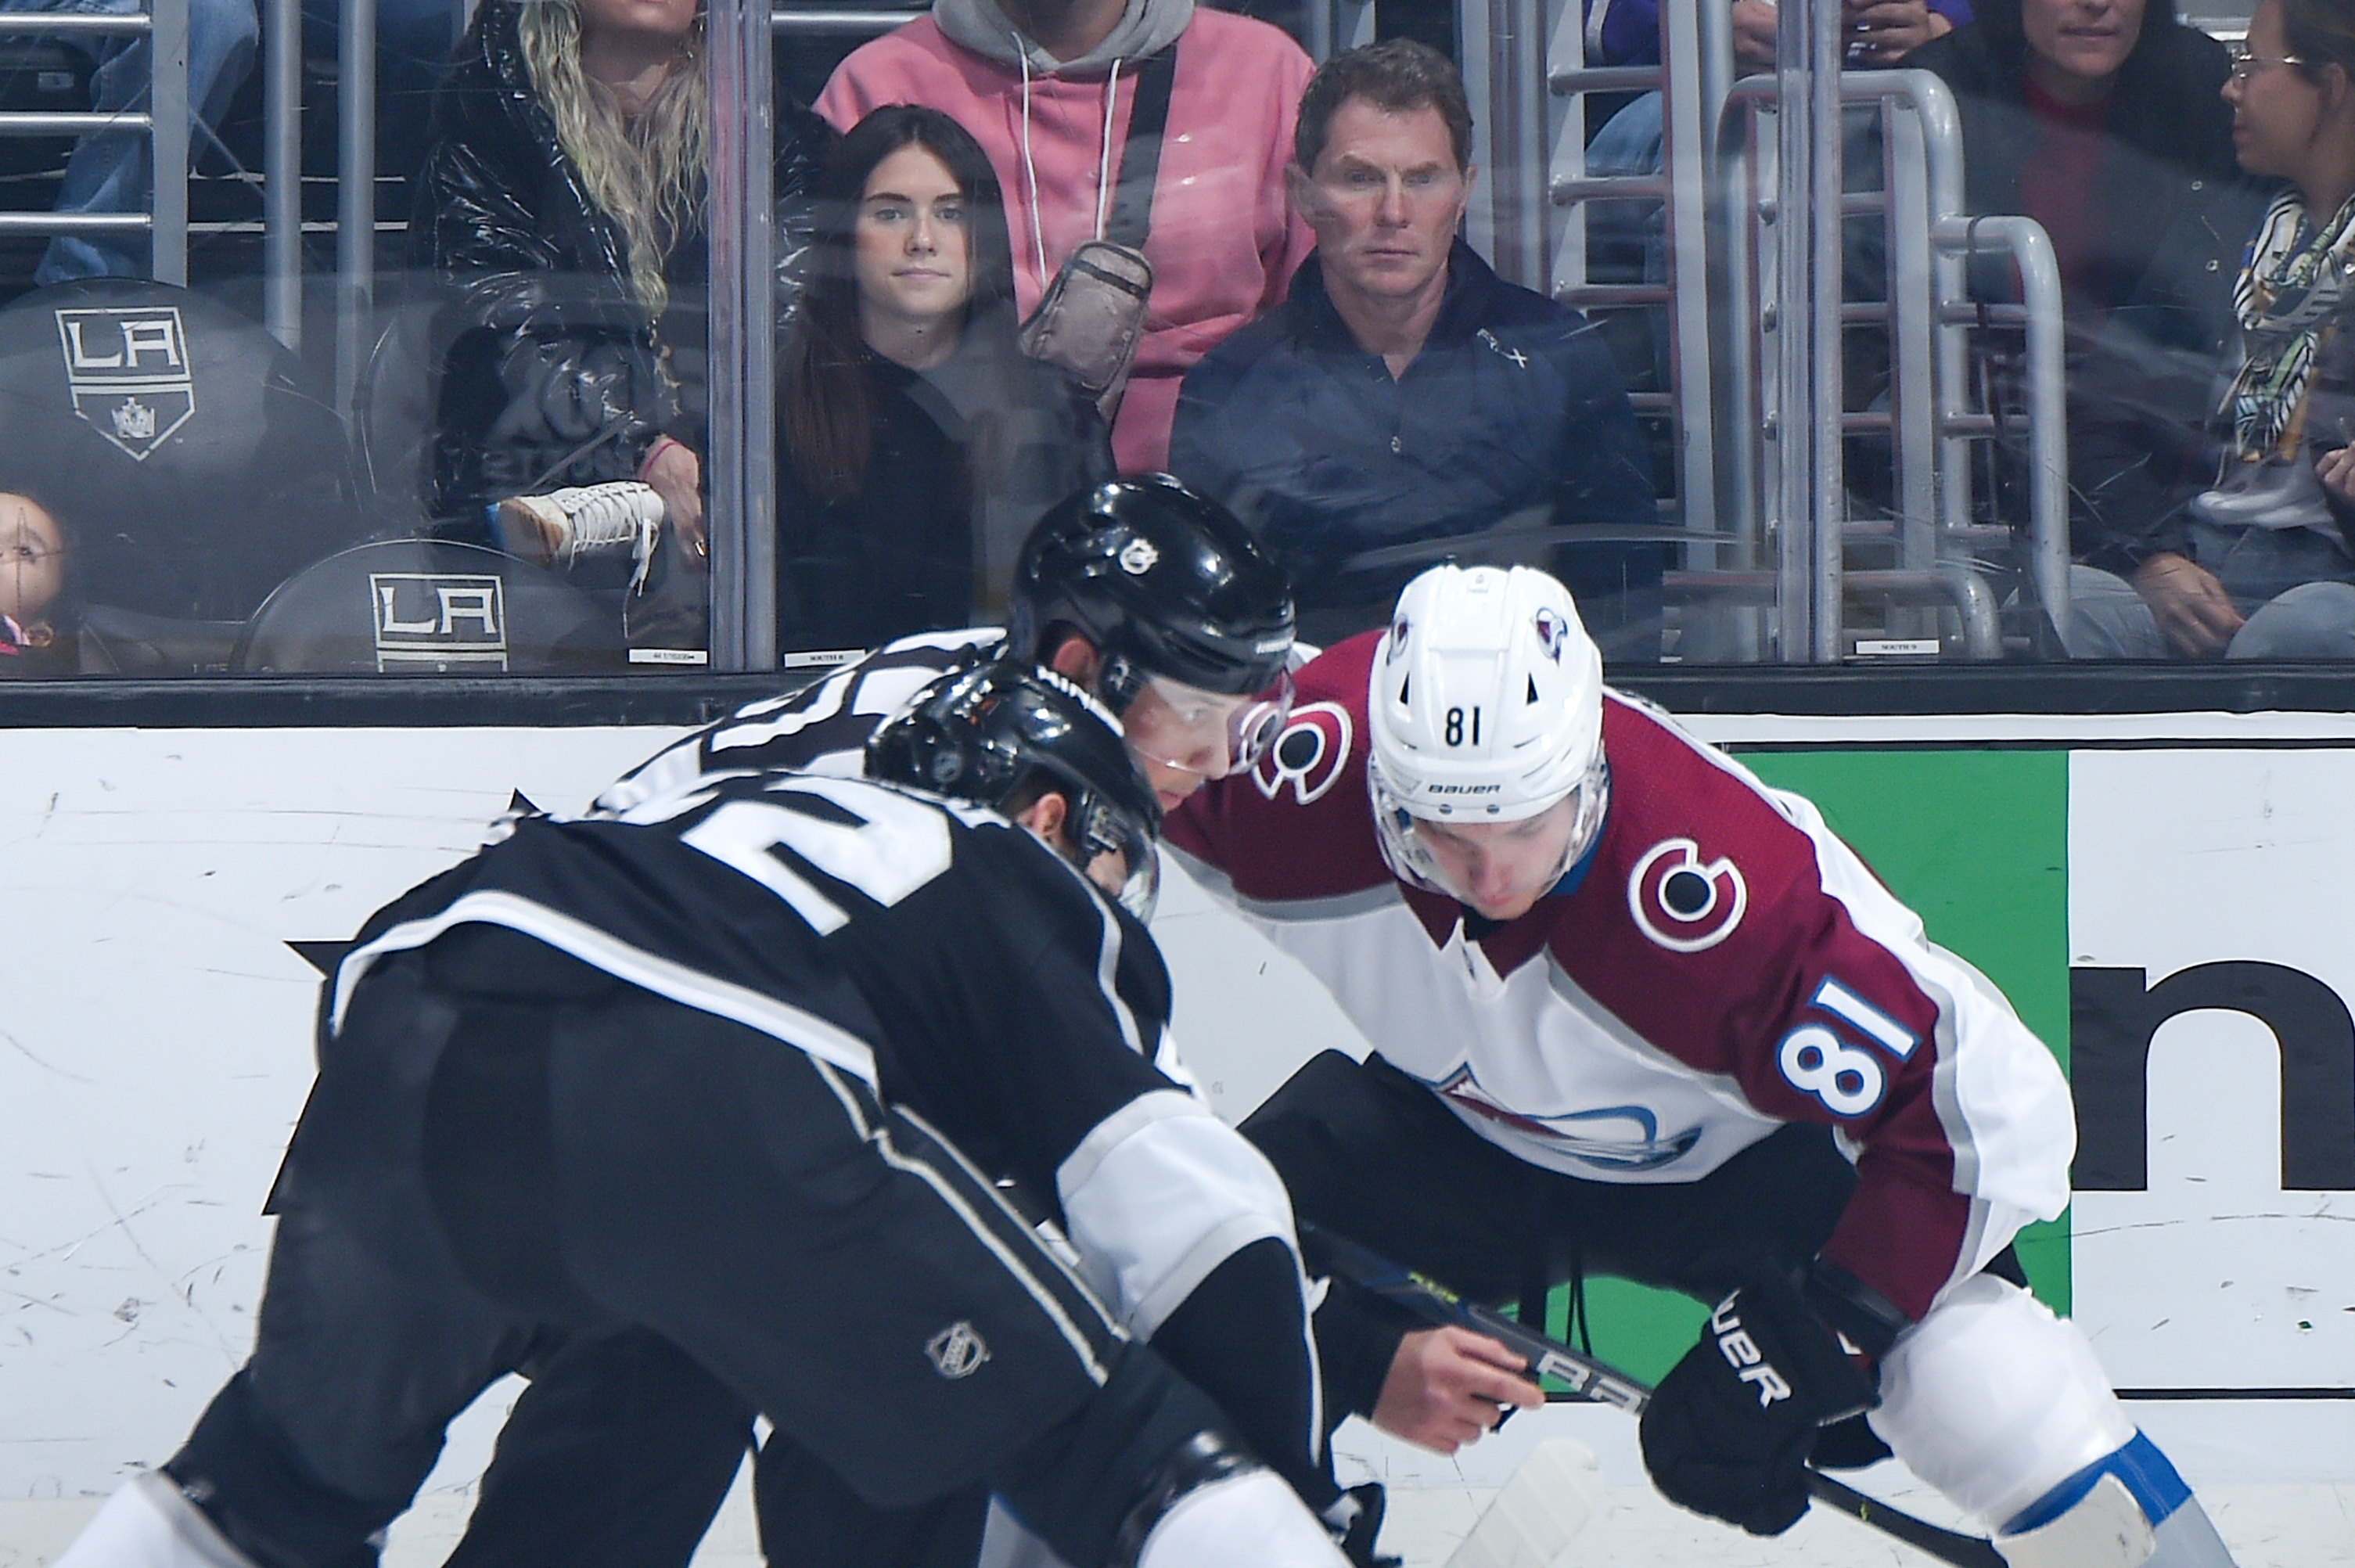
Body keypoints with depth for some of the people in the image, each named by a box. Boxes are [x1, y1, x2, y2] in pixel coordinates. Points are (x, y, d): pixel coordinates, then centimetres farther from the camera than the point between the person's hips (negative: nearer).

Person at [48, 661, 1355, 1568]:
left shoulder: (752, 806, 42)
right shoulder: (1033, 895, 25)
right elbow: (1192, 1213, 13)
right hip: (702, 1092, -6)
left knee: (312, 1448, 31)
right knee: (1093, 1430, 4)